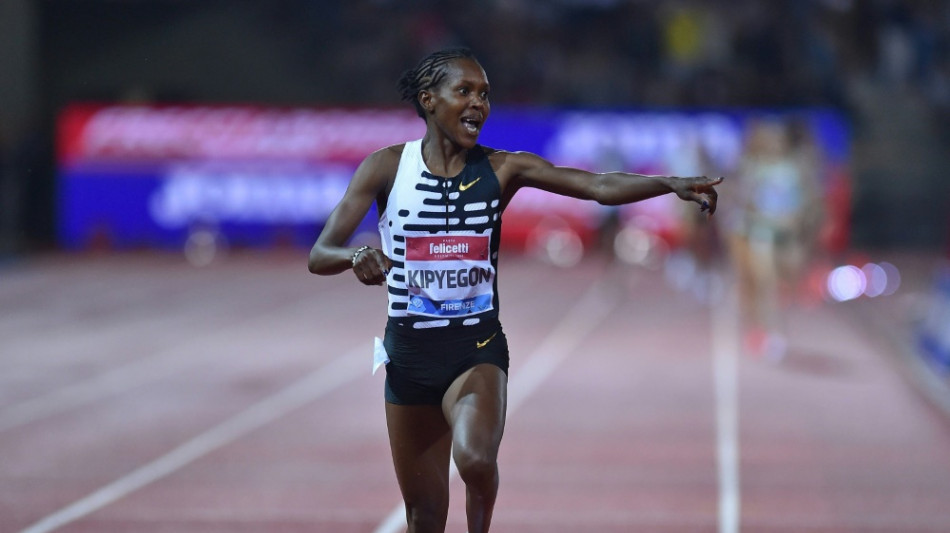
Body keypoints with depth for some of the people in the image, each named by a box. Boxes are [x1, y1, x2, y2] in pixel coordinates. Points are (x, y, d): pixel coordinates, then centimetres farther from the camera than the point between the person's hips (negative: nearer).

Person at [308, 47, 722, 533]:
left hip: (477, 346, -1)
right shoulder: (387, 168, -4)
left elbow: (600, 186, -15)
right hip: (408, 351, 1)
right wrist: (356, 256, -29)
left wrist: (672, 185, -31)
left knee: (476, 459, -30)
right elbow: (319, 255, -6)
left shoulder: (502, 169, -3)